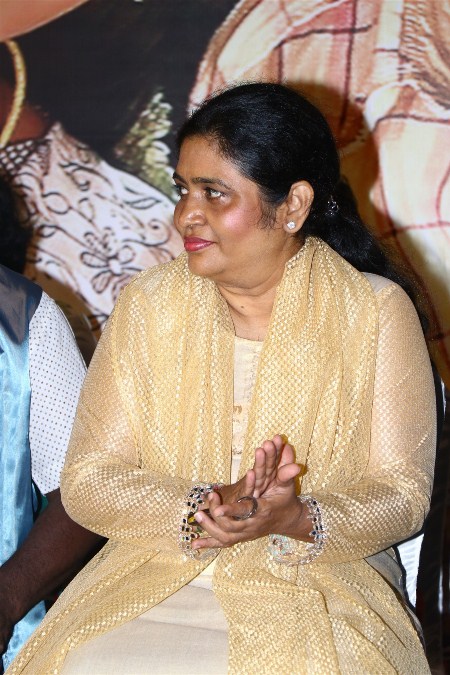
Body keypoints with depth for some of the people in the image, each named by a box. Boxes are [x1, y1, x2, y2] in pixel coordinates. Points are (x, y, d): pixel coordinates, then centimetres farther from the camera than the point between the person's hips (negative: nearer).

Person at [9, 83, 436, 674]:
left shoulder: (377, 313, -2)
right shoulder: (149, 304, 4)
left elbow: (402, 495, -3)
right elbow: (87, 480, -1)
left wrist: (297, 520, -23)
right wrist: (200, 509, -19)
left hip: (322, 587, -2)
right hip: (154, 577, 2)